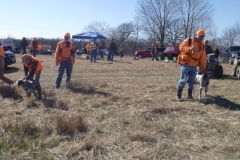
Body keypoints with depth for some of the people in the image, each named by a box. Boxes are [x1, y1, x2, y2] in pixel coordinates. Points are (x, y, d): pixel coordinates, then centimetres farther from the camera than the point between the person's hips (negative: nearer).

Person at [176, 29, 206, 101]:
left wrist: (203, 68, 12)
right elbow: (181, 47, -11)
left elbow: (203, 58, 16)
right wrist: (189, 48, -26)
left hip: (194, 66, 6)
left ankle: (190, 95, 19)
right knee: (183, 80, -5)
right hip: (186, 64, -6)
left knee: (191, 81, 8)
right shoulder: (189, 40, -3)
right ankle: (178, 95, 3)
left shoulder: (202, 46, 16)